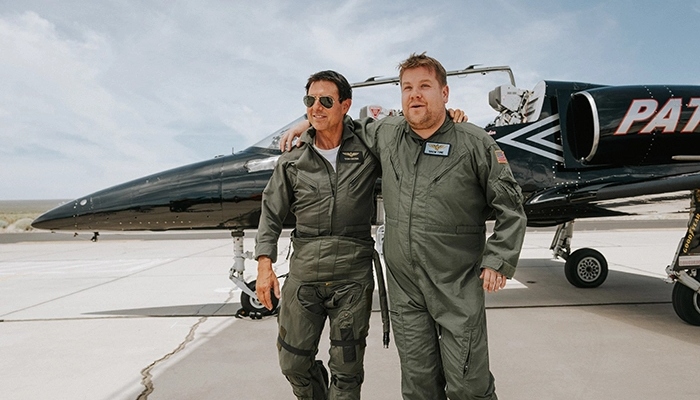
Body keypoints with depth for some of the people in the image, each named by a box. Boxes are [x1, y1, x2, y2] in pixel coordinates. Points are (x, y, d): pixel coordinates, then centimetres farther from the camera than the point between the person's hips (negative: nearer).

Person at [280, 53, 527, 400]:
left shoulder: (476, 143, -5)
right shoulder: (386, 136, 5)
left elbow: (509, 206, -1)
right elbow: (352, 124, 27)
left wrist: (498, 261, -7)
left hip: (458, 286, -3)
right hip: (404, 287, 4)